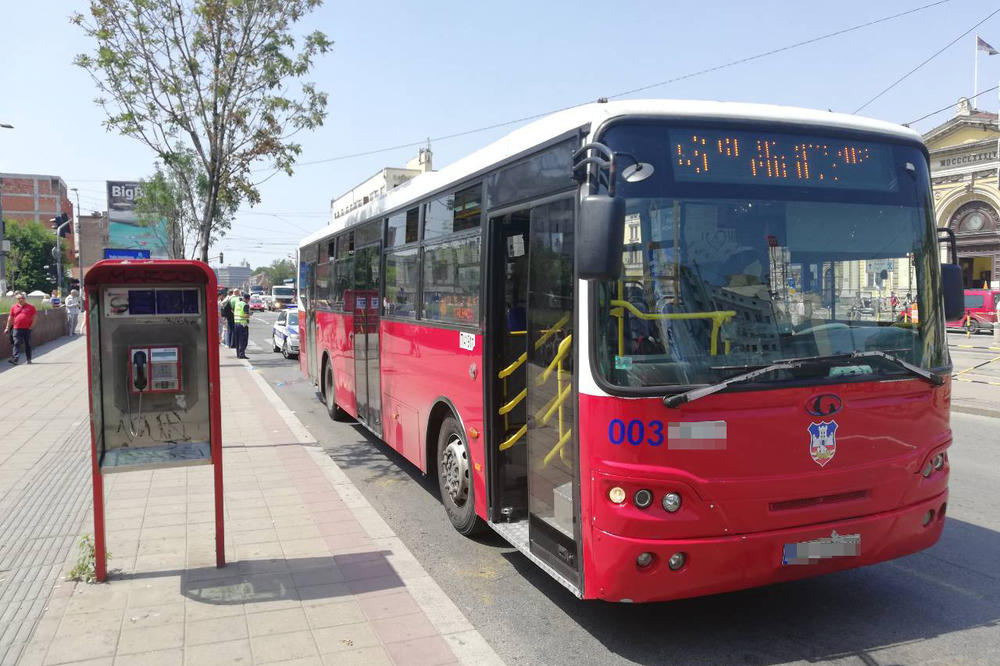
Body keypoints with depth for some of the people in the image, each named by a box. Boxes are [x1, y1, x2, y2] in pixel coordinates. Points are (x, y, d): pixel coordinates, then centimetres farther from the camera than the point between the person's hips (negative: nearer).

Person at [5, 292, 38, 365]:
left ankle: (28, 359, 17)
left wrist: (32, 325, -6)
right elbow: (10, 318, 14)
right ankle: (15, 359, -14)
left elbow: (35, 316, 5)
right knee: (17, 344, -8)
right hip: (17, 329, 1)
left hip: (27, 329, -1)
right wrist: (8, 328, 13)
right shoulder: (13, 307, 8)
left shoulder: (30, 307, 3)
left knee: (28, 344, 8)